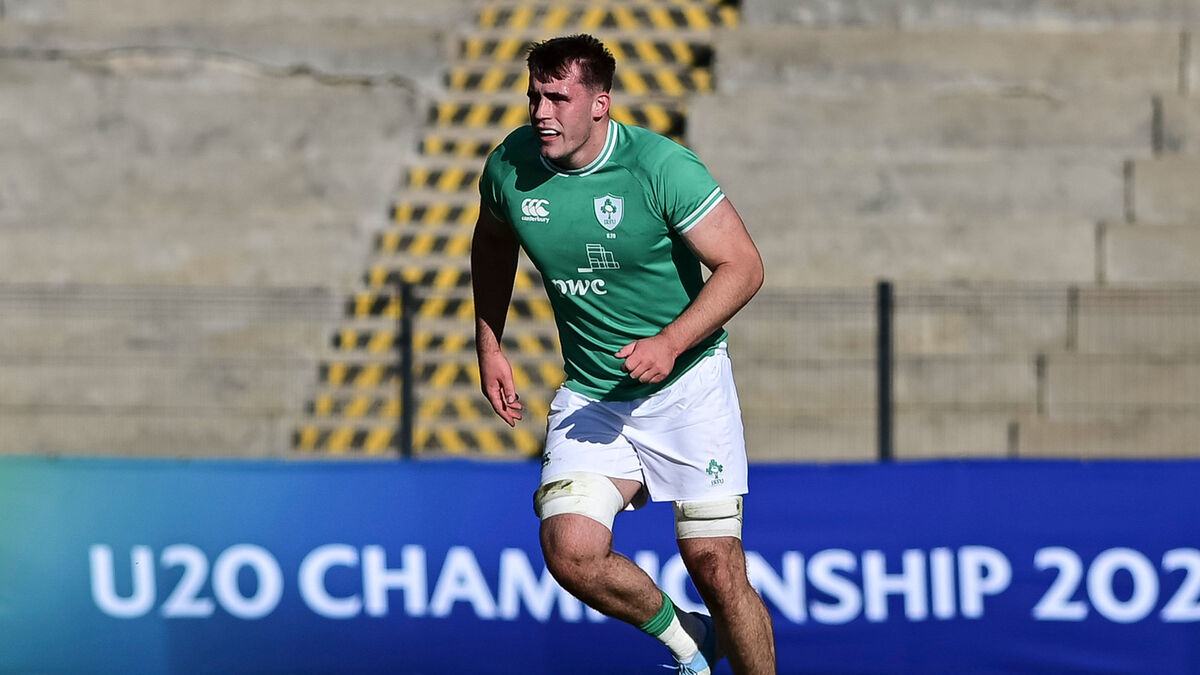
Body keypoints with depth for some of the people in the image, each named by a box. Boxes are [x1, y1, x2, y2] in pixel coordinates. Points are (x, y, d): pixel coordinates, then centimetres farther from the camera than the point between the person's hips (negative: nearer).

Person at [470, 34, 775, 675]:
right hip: (589, 398, 3)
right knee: (570, 553, -16)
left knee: (715, 565, -10)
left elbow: (742, 265, -15)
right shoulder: (509, 166, -5)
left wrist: (670, 343, -26)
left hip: (686, 382, -3)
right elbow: (492, 242, 19)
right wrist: (489, 347, 13)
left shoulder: (660, 165, -18)